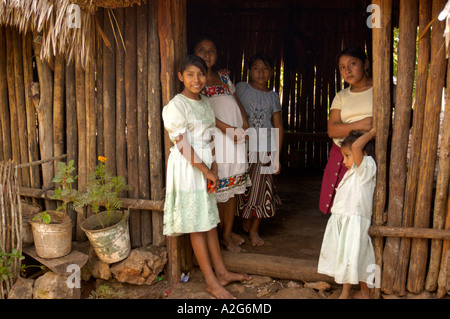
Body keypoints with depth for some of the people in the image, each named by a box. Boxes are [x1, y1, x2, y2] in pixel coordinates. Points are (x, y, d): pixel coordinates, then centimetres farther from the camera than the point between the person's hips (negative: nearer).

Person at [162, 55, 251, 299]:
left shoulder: (204, 103, 11)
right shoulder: (176, 105, -13)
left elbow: (208, 139, 12)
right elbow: (183, 145, -17)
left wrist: (213, 166, -2)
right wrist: (207, 171, -13)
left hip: (205, 165, 7)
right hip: (187, 167, -7)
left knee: (210, 219, 14)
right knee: (197, 224, 0)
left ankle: (221, 272, 25)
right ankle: (211, 282, 9)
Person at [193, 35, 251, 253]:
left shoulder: (223, 76, 17)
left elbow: (237, 101, 19)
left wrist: (245, 123, 1)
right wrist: (225, 127, -21)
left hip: (235, 137, 6)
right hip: (213, 139, -6)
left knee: (232, 186, 10)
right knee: (218, 188, 0)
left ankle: (228, 232, 24)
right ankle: (220, 234, 16)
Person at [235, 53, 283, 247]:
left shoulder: (273, 96, 10)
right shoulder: (241, 89, 3)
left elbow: (278, 127, 8)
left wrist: (277, 156, 3)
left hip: (266, 147, 2)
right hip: (244, 145, -2)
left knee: (262, 188, 4)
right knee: (244, 188, 3)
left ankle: (254, 230, 19)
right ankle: (245, 222, 26)